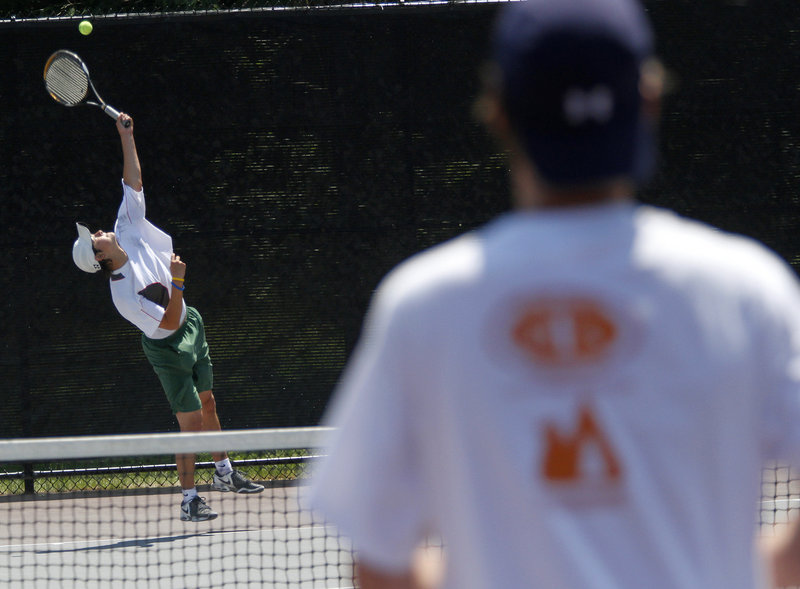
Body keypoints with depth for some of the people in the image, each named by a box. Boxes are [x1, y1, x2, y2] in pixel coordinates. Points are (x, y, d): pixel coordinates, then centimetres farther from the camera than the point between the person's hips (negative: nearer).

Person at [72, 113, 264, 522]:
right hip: (168, 348, -8)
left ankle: (224, 473, 33)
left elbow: (133, 182, -9)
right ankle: (188, 500, 2)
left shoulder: (130, 233, -13)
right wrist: (177, 282, -36)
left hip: (192, 327, 8)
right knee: (190, 421, -7)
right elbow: (169, 323, -28)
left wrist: (126, 135, -16)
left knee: (208, 404, 18)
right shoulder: (124, 295, -30)